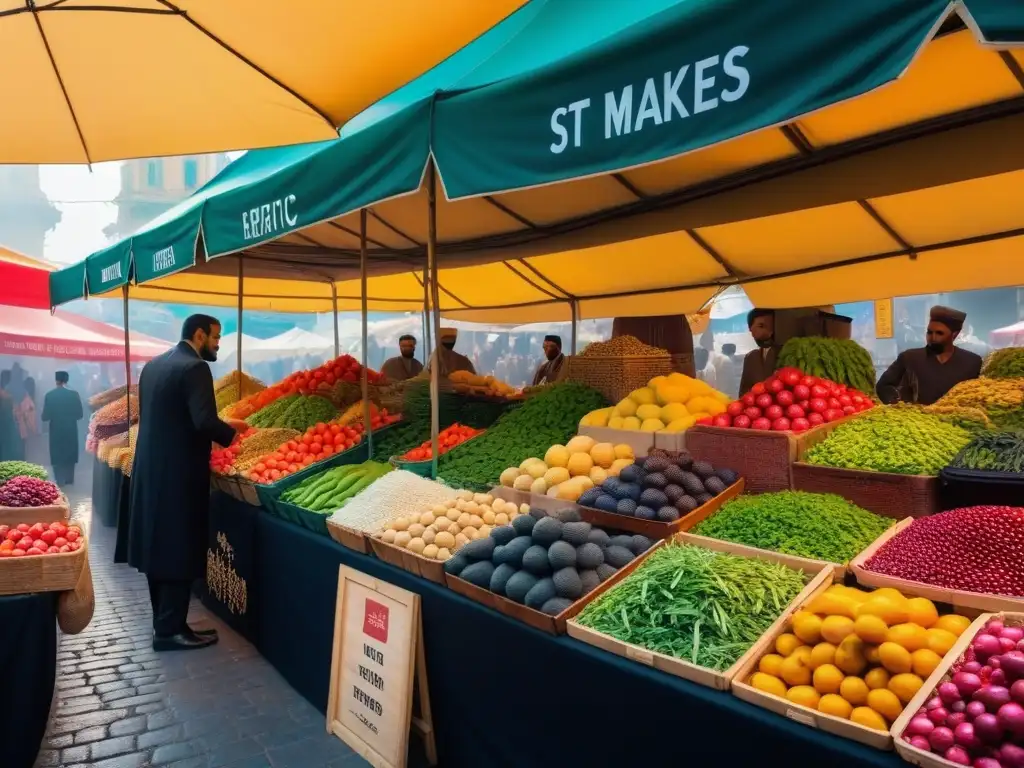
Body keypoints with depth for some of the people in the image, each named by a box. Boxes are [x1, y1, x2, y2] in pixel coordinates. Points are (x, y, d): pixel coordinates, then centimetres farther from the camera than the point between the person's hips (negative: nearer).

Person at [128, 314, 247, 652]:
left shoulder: (152, 365, 12)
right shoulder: (194, 368, -15)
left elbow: (149, 414, 17)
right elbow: (205, 422, -26)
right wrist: (231, 430, -6)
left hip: (150, 469, 9)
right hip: (179, 474, -9)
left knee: (158, 545, 16)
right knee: (179, 550, 0)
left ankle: (163, 621, 27)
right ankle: (170, 630, 7)